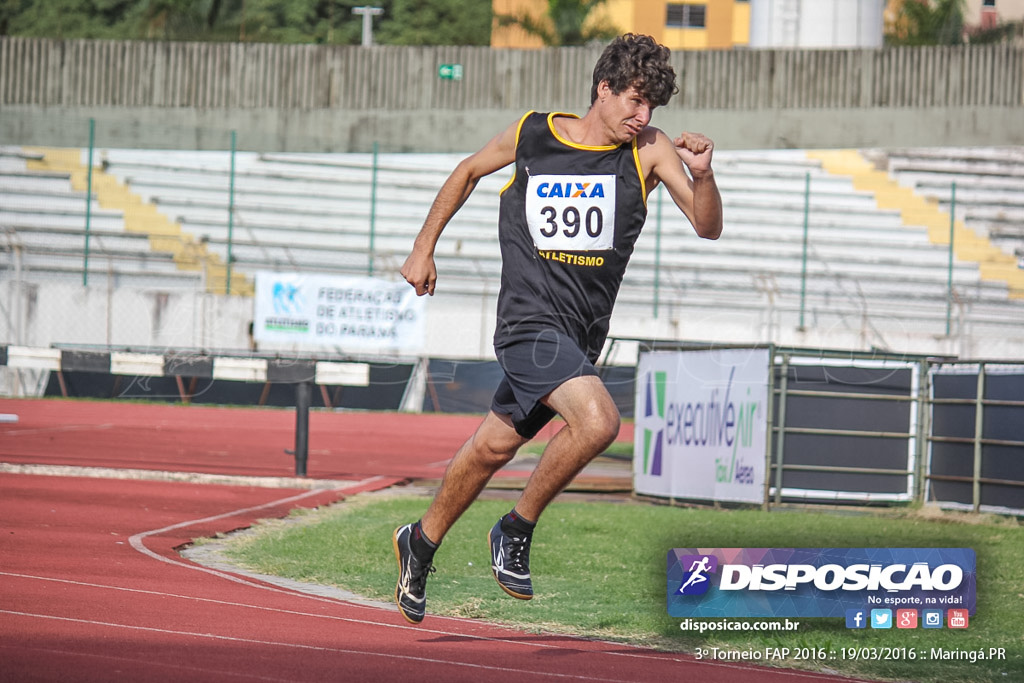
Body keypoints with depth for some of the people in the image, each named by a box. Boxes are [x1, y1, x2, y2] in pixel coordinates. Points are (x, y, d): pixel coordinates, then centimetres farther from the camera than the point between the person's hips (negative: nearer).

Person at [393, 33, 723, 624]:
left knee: (494, 447, 15)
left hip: (584, 332, 4)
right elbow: (468, 172, 18)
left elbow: (708, 227, -8)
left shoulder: (650, 151, 0)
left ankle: (422, 542, 39)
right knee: (598, 421, -27)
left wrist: (701, 176, -27)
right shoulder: (531, 135, -1)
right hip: (531, 320, -4)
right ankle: (518, 529, -6)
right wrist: (424, 249, 21)